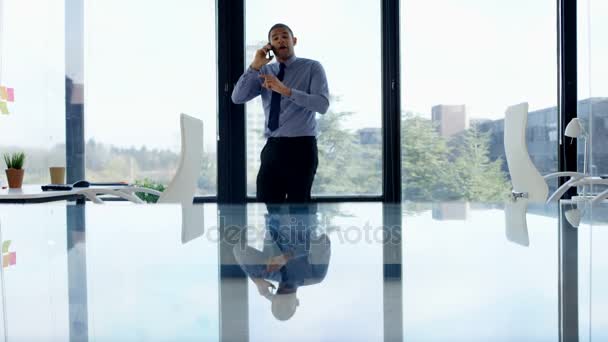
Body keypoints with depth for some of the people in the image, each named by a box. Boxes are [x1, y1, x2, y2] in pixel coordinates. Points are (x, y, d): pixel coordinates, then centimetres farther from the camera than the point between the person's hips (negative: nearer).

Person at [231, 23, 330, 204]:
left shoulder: (312, 67, -1)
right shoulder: (265, 71, 12)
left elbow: (323, 105, -15)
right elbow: (237, 98, 1)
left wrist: (286, 90, -23)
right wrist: (255, 66, -7)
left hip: (301, 147, -4)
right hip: (273, 147, 4)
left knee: (298, 205, 5)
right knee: (266, 204, 6)